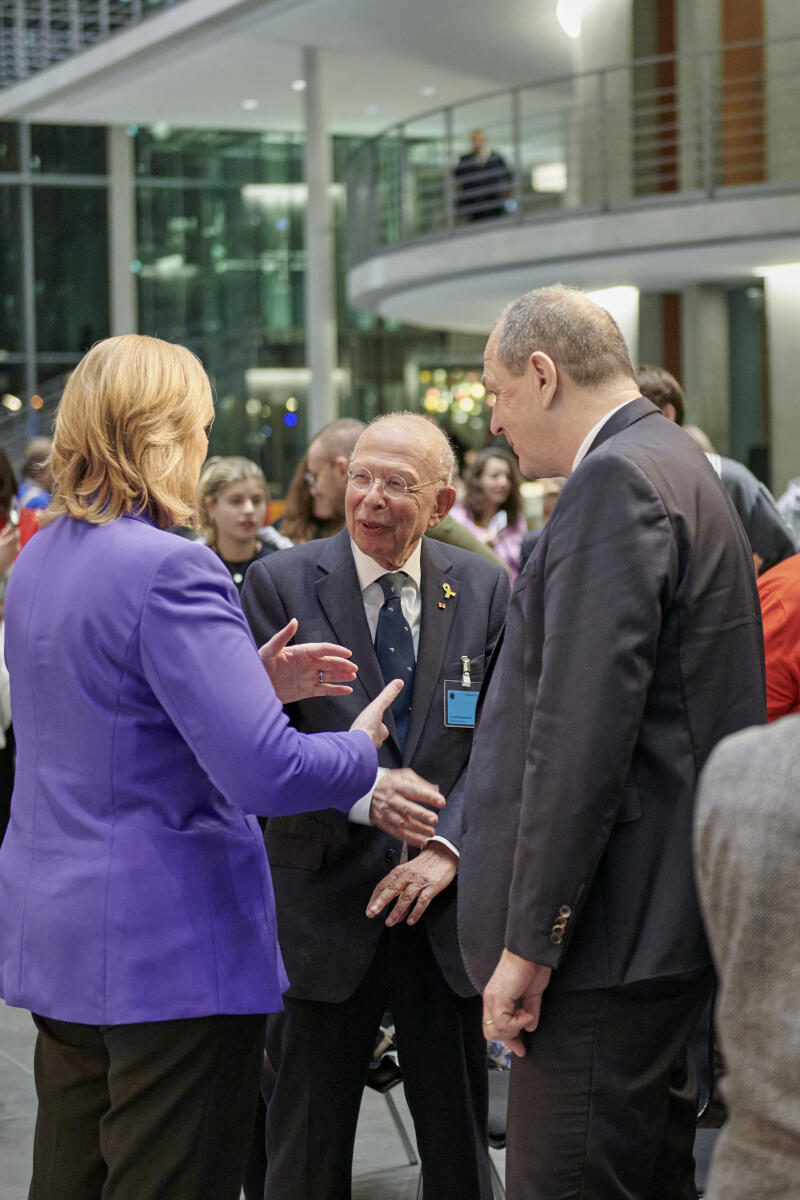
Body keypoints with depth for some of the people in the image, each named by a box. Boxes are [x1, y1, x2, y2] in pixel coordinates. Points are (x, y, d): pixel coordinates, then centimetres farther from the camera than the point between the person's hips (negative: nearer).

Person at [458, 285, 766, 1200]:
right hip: (675, 922, 11)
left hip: (610, 941, -11)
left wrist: (529, 942, -19)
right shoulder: (678, 468, 18)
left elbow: (583, 729, -21)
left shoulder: (615, 481, -14)